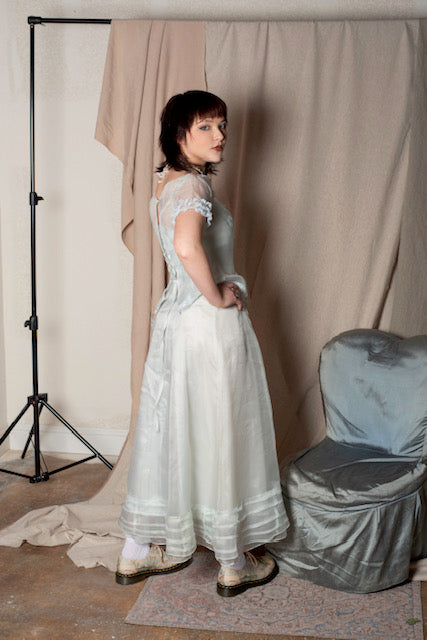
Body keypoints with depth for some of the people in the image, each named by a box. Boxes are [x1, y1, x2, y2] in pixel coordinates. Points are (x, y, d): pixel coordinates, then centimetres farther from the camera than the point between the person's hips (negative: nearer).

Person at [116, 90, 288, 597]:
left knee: (167, 431, 15)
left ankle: (139, 552, 26)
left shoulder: (165, 184, 11)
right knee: (220, 434, 4)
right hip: (211, 324, -9)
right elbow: (189, 247, -38)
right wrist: (218, 297, -23)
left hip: (174, 320, 9)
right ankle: (234, 564, 20)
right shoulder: (194, 185, -18)